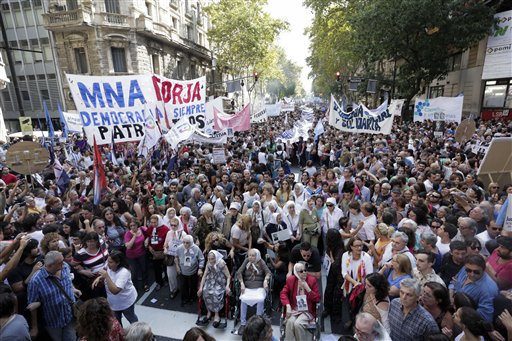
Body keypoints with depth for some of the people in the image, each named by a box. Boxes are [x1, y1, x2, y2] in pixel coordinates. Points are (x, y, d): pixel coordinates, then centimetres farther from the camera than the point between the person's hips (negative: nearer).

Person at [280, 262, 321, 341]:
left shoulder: (312, 280, -5)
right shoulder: (291, 280, 0)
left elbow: (318, 299, -6)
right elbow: (283, 293, 1)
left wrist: (308, 289, -19)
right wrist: (288, 306, -15)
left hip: (308, 311, -2)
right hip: (294, 310, 2)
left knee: (297, 324, -27)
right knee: (290, 322, -28)